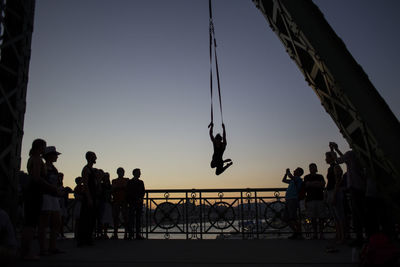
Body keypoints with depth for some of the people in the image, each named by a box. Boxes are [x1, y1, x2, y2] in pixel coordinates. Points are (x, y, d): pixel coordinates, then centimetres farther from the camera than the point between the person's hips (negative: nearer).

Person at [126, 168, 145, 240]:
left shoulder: (141, 182, 15)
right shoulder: (130, 182, 1)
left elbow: (143, 191, 13)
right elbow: (128, 193, -4)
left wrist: (140, 198, -5)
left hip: (139, 202, 5)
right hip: (132, 203, -5)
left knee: (139, 218, 5)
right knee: (132, 218, -5)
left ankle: (138, 234, 9)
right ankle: (131, 234, -2)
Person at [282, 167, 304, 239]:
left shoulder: (299, 179, -4)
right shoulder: (292, 180, 22)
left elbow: (290, 176, -23)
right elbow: (283, 180, 34)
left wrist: (288, 172, -2)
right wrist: (286, 173, 22)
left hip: (293, 200, -9)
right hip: (288, 200, 9)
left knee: (294, 218, -13)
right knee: (288, 220, 10)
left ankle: (299, 234, -9)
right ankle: (295, 233, 18)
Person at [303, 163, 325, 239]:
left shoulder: (320, 176, 13)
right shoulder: (306, 177, 13)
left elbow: (323, 184, -3)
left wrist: (312, 184, -8)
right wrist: (318, 183, -3)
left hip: (320, 199, 0)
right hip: (310, 199, 0)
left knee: (320, 217, -3)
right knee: (313, 218, 0)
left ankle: (321, 233, 4)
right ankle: (315, 234, 5)